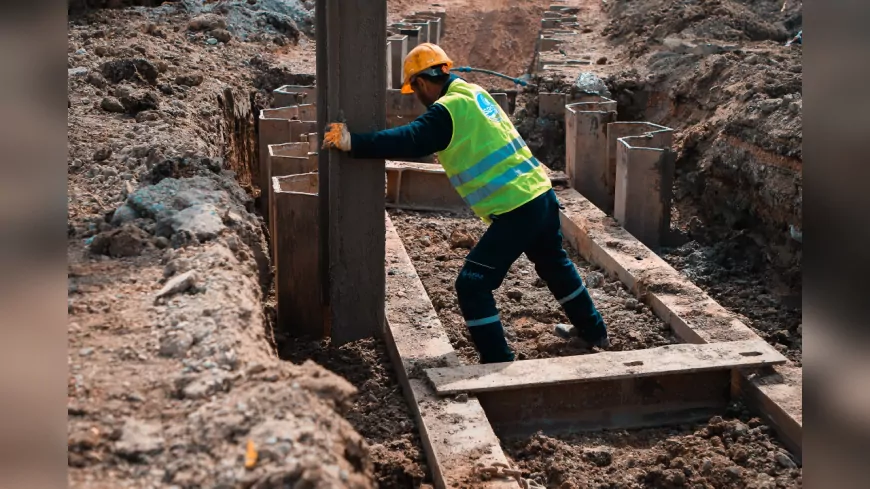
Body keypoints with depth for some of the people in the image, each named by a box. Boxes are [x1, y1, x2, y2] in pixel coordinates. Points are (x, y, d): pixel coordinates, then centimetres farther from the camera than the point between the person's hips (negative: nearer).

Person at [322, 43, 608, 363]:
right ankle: (593, 331, 48)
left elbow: (409, 141, -24)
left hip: (515, 209, -10)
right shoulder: (474, 93, 14)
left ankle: (499, 364, -1)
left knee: (473, 285, -3)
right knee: (554, 264, 31)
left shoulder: (448, 109, -13)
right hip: (541, 193, 10)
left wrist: (352, 143, -23)